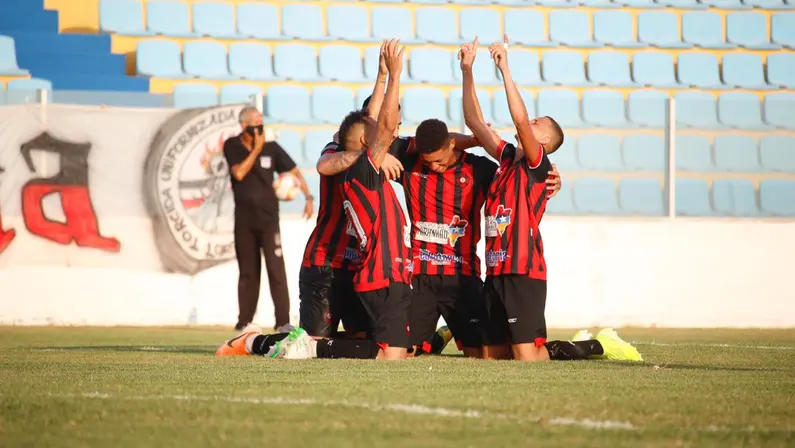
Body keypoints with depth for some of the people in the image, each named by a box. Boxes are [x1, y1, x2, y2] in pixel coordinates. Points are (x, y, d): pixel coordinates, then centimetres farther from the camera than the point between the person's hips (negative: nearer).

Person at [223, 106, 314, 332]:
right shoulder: (232, 146, -1)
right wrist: (256, 149, -16)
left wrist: (308, 197, -6)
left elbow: (294, 171, 2)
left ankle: (283, 320, -12)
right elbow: (239, 173, -14)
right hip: (244, 218, 2)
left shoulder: (271, 147, -3)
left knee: (276, 268, -10)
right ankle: (245, 320, 16)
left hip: (268, 216, -2)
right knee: (247, 271, 9)